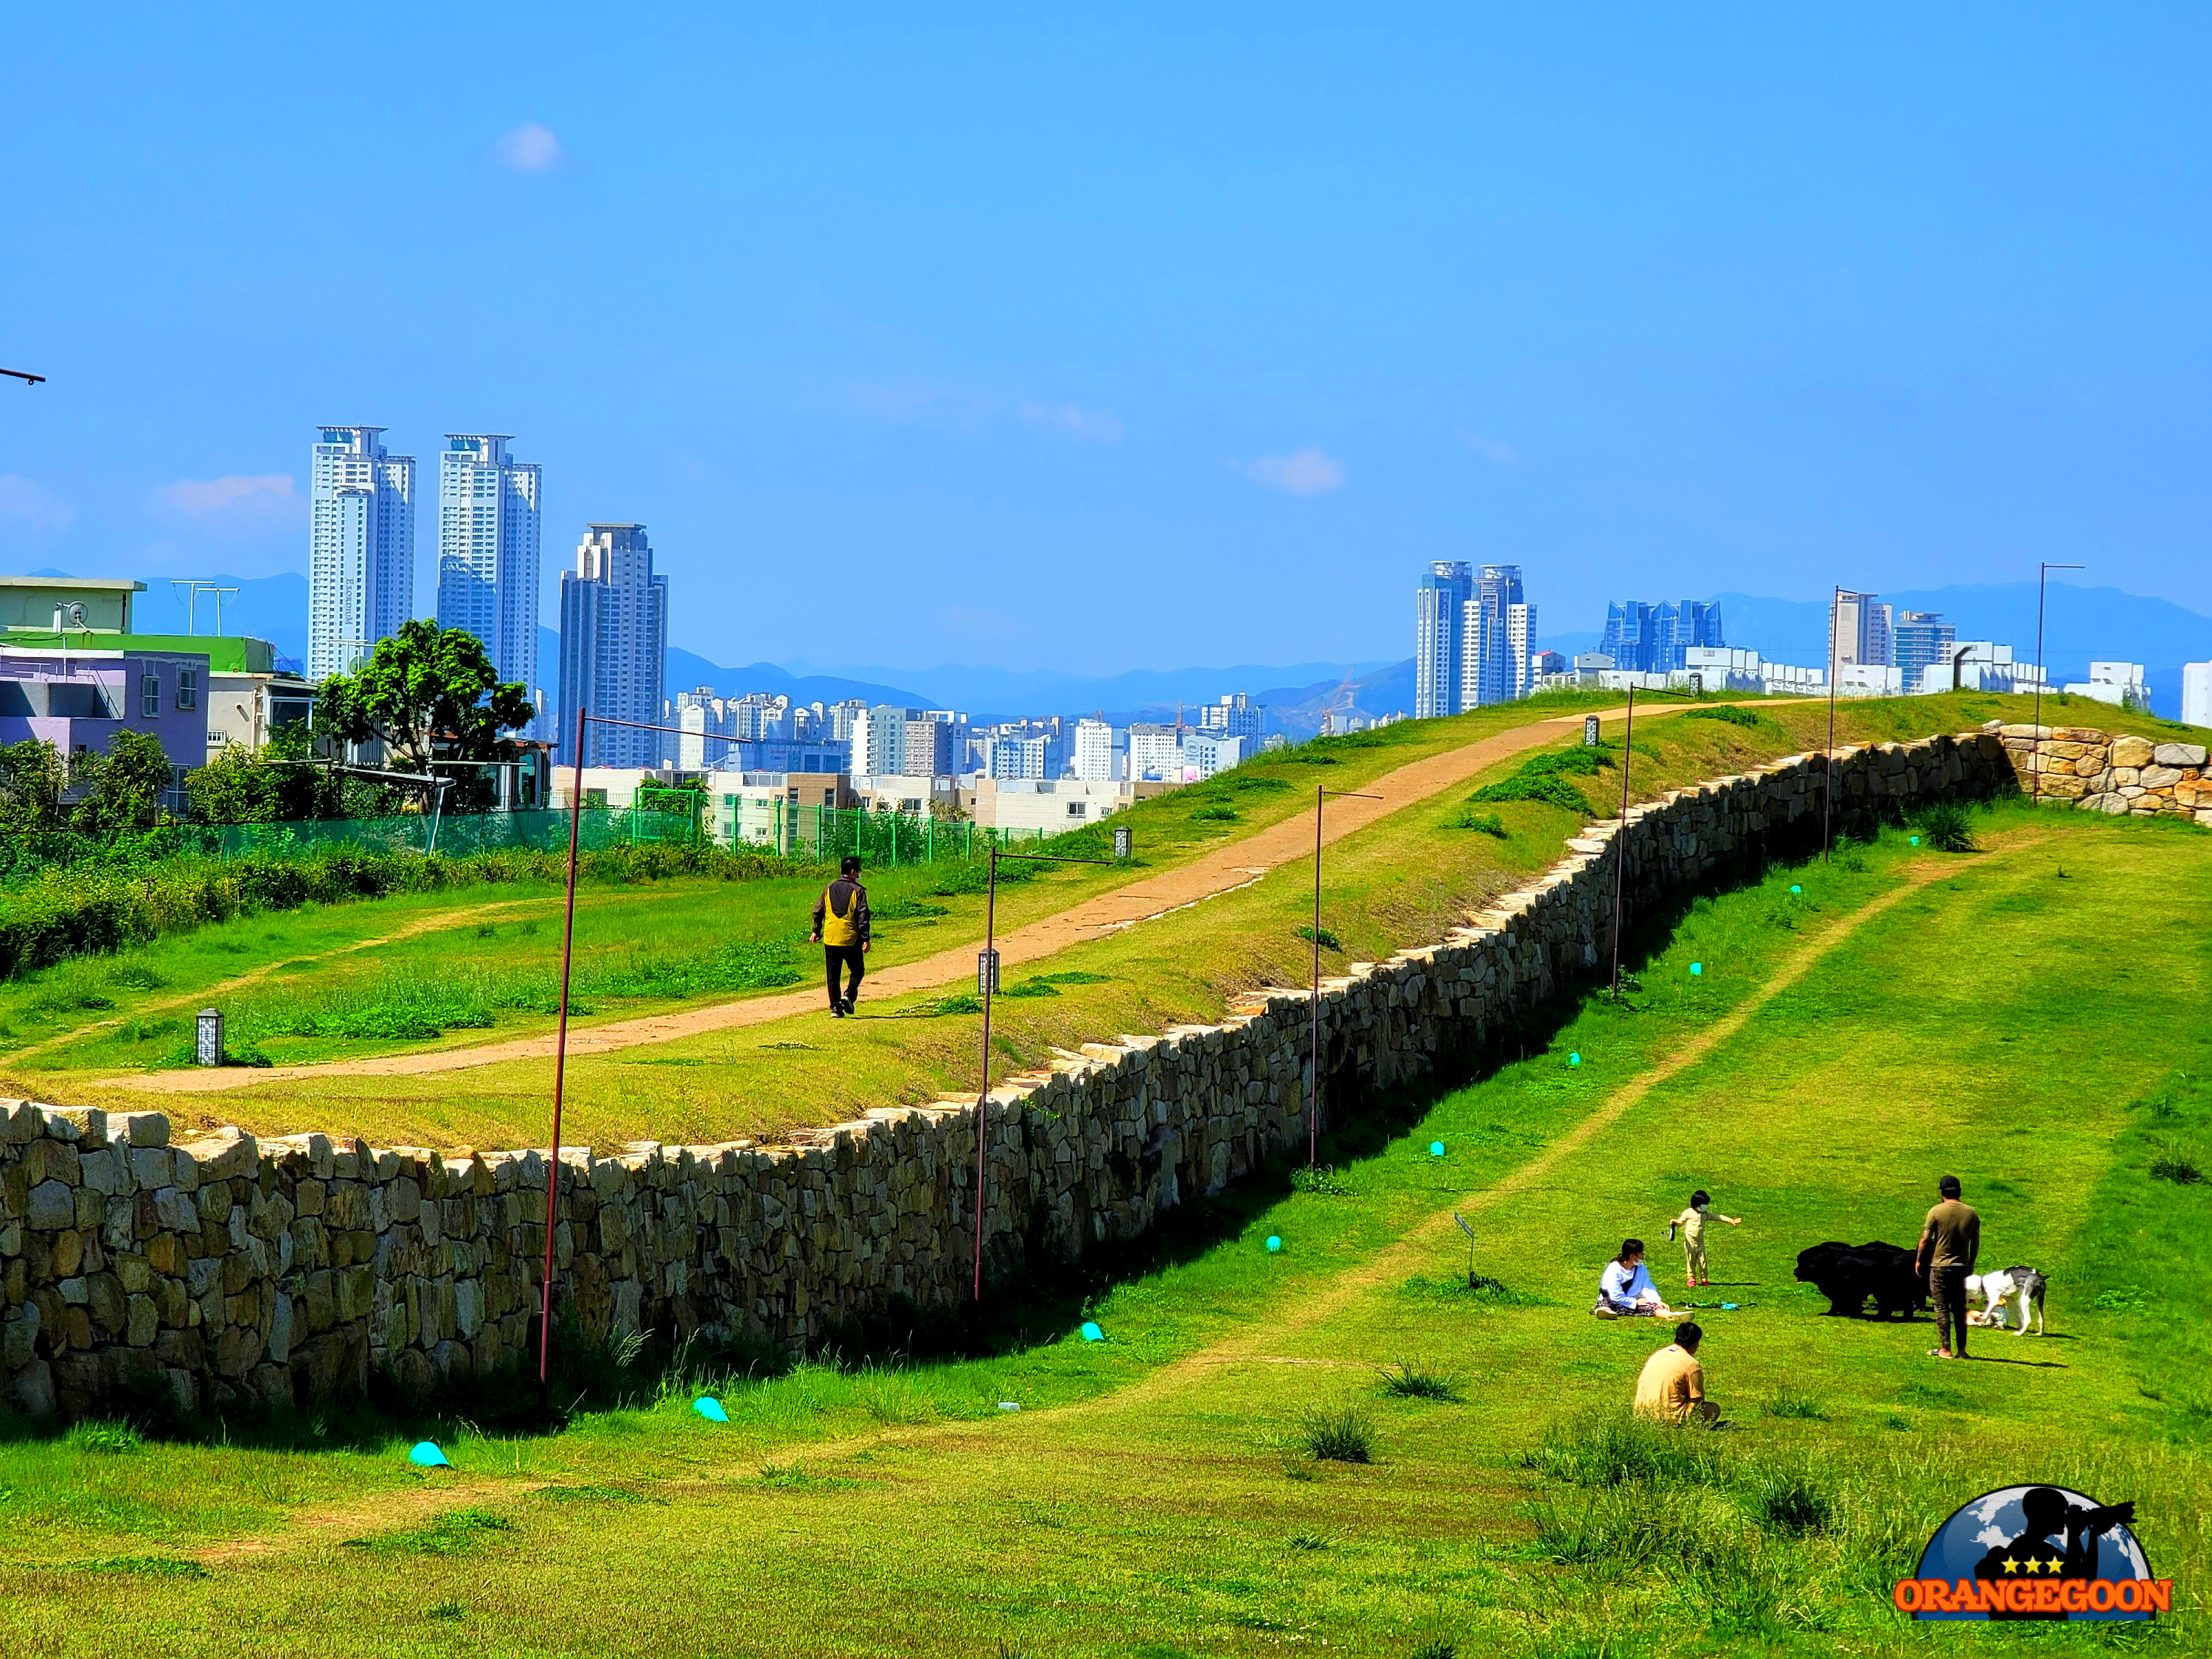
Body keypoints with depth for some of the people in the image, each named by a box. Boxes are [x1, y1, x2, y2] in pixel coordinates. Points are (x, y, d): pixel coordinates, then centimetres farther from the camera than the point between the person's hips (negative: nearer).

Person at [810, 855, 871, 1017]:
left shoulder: (829, 889, 7)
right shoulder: (858, 890, -5)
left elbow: (818, 911, 10)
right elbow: (863, 915, -10)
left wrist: (816, 931, 21)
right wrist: (865, 939, -8)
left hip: (830, 938, 3)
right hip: (851, 939, -3)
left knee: (833, 974, 7)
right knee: (857, 970, 12)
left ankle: (835, 1006, 3)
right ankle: (849, 994, -10)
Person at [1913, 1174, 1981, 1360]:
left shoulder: (1936, 1212, -10)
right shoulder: (1971, 1213, 2)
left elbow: (1925, 1239, -9)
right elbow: (1976, 1243, 7)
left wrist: (1919, 1261, 4)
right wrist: (1971, 1264, 20)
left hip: (1939, 1266, -4)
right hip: (1961, 1266, 4)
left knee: (1942, 1308, 1)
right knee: (1960, 1308, 11)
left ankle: (1945, 1349, -1)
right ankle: (1961, 1349, 11)